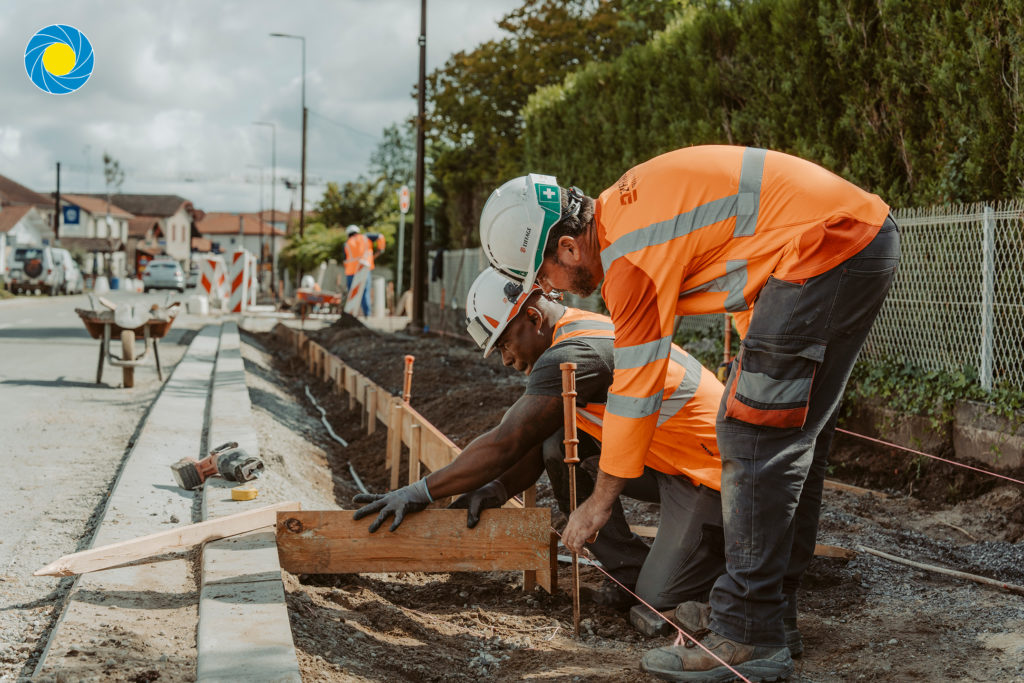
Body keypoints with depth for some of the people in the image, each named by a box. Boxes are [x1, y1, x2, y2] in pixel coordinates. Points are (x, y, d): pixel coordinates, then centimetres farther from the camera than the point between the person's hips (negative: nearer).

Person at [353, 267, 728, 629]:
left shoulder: (572, 355, -26)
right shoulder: (576, 333, 7)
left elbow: (505, 445, -26)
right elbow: (537, 443, 9)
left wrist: (420, 492, -22)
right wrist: (497, 490, -7)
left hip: (712, 470, -10)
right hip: (668, 460, 10)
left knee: (659, 597, -13)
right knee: (557, 443, -3)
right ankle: (629, 573, 4)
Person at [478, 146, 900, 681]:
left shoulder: (631, 254, -16)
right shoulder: (620, 210, 13)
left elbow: (635, 388, -10)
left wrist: (599, 502, 1)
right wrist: (761, 354, 30)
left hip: (829, 245, -11)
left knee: (754, 439, -10)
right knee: (791, 435, 15)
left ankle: (749, 638, -8)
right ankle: (770, 607, 23)